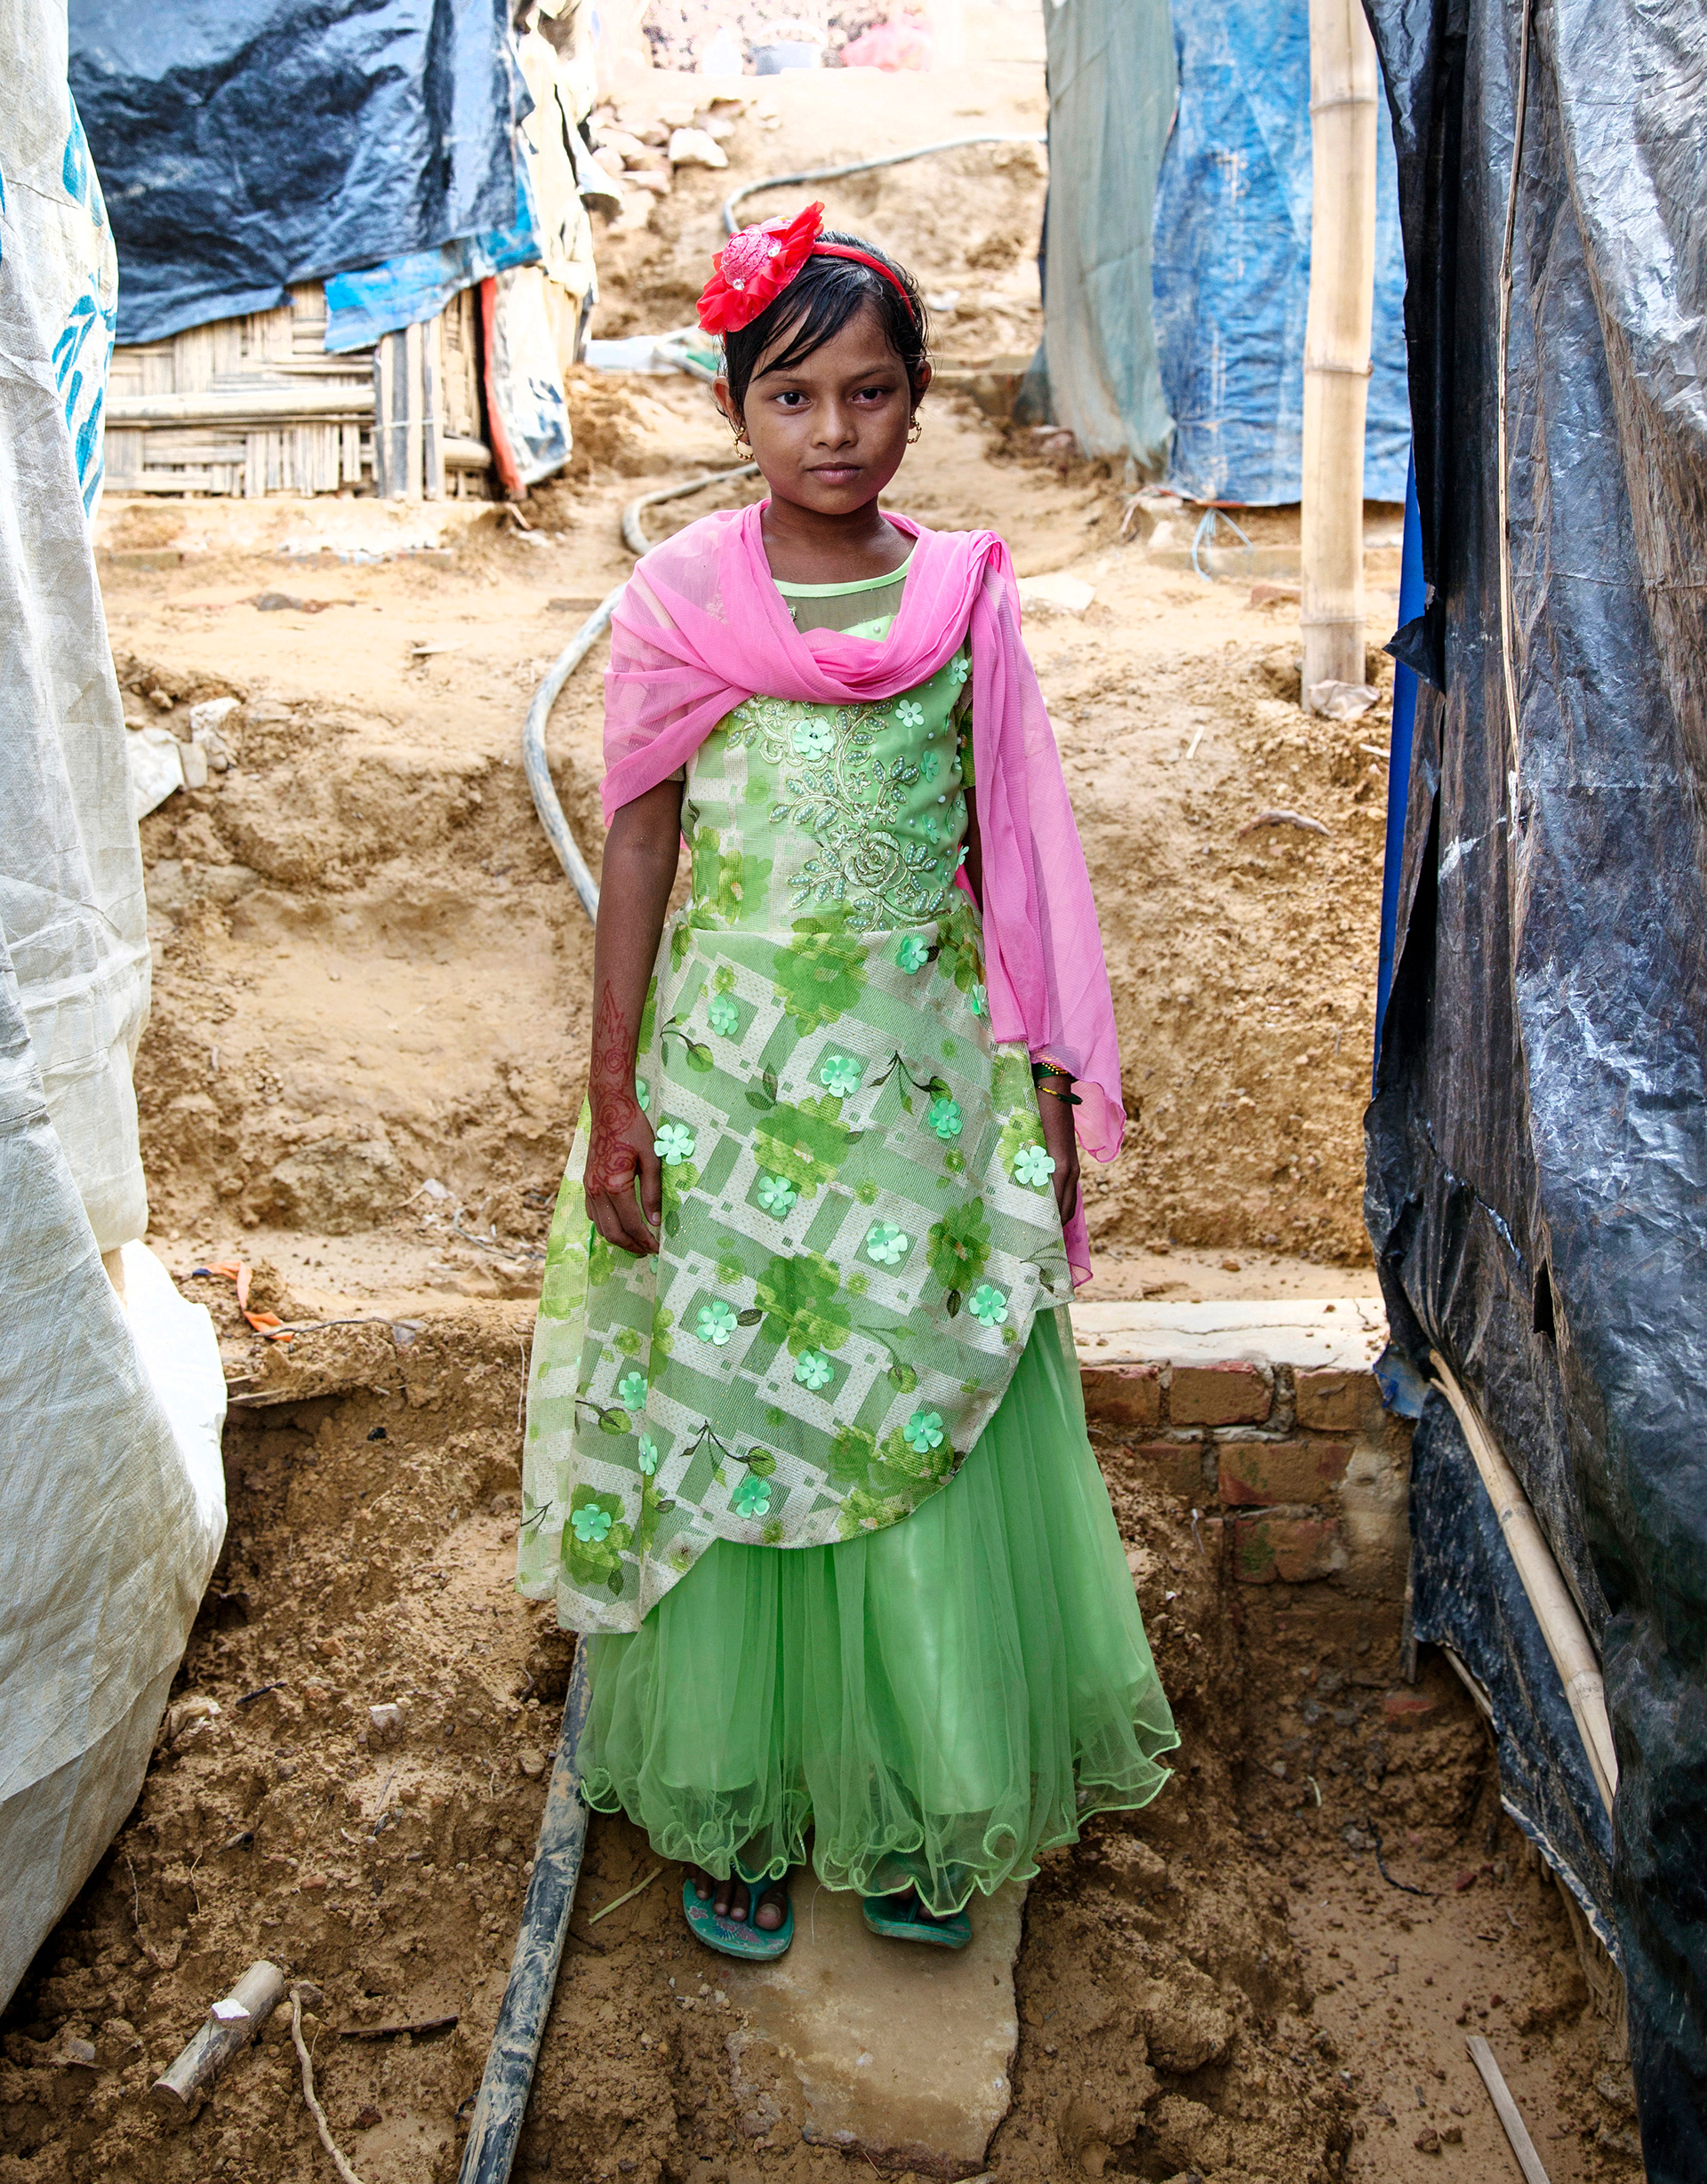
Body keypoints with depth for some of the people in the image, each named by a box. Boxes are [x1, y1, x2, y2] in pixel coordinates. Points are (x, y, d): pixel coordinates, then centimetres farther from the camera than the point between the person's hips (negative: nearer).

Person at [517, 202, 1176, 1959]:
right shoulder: (679, 599, -2)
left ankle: (915, 1811, 28)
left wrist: (1043, 1091, 3)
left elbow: (1008, 859, 5)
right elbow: (638, 843, 0)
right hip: (732, 1067, -1)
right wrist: (613, 1099, -4)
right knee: (724, 1428, 8)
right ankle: (730, 1808, 28)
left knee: (930, 1437, 7)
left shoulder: (966, 596, 2)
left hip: (923, 1069, 1)